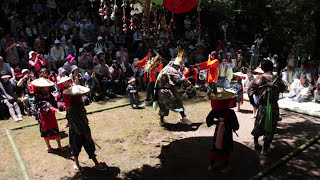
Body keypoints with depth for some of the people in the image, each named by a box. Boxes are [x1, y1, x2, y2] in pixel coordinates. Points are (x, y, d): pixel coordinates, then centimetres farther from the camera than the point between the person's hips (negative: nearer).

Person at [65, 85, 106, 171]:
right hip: (76, 131, -6)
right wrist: (85, 133, -18)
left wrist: (87, 132, 14)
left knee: (90, 146, 10)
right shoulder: (71, 109, -26)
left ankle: (96, 163, 20)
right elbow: (75, 124, -23)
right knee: (76, 147, 15)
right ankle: (76, 163, 39)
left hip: (84, 129, 6)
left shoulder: (80, 105, -2)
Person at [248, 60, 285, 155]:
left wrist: (252, 102, 4)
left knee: (258, 125, 20)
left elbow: (250, 91, -9)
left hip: (262, 106, 0)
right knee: (271, 127, 11)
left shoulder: (259, 79, -9)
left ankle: (256, 143, 36)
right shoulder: (277, 79, -5)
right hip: (274, 107, 1)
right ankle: (265, 148, 17)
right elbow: (283, 89, 12)